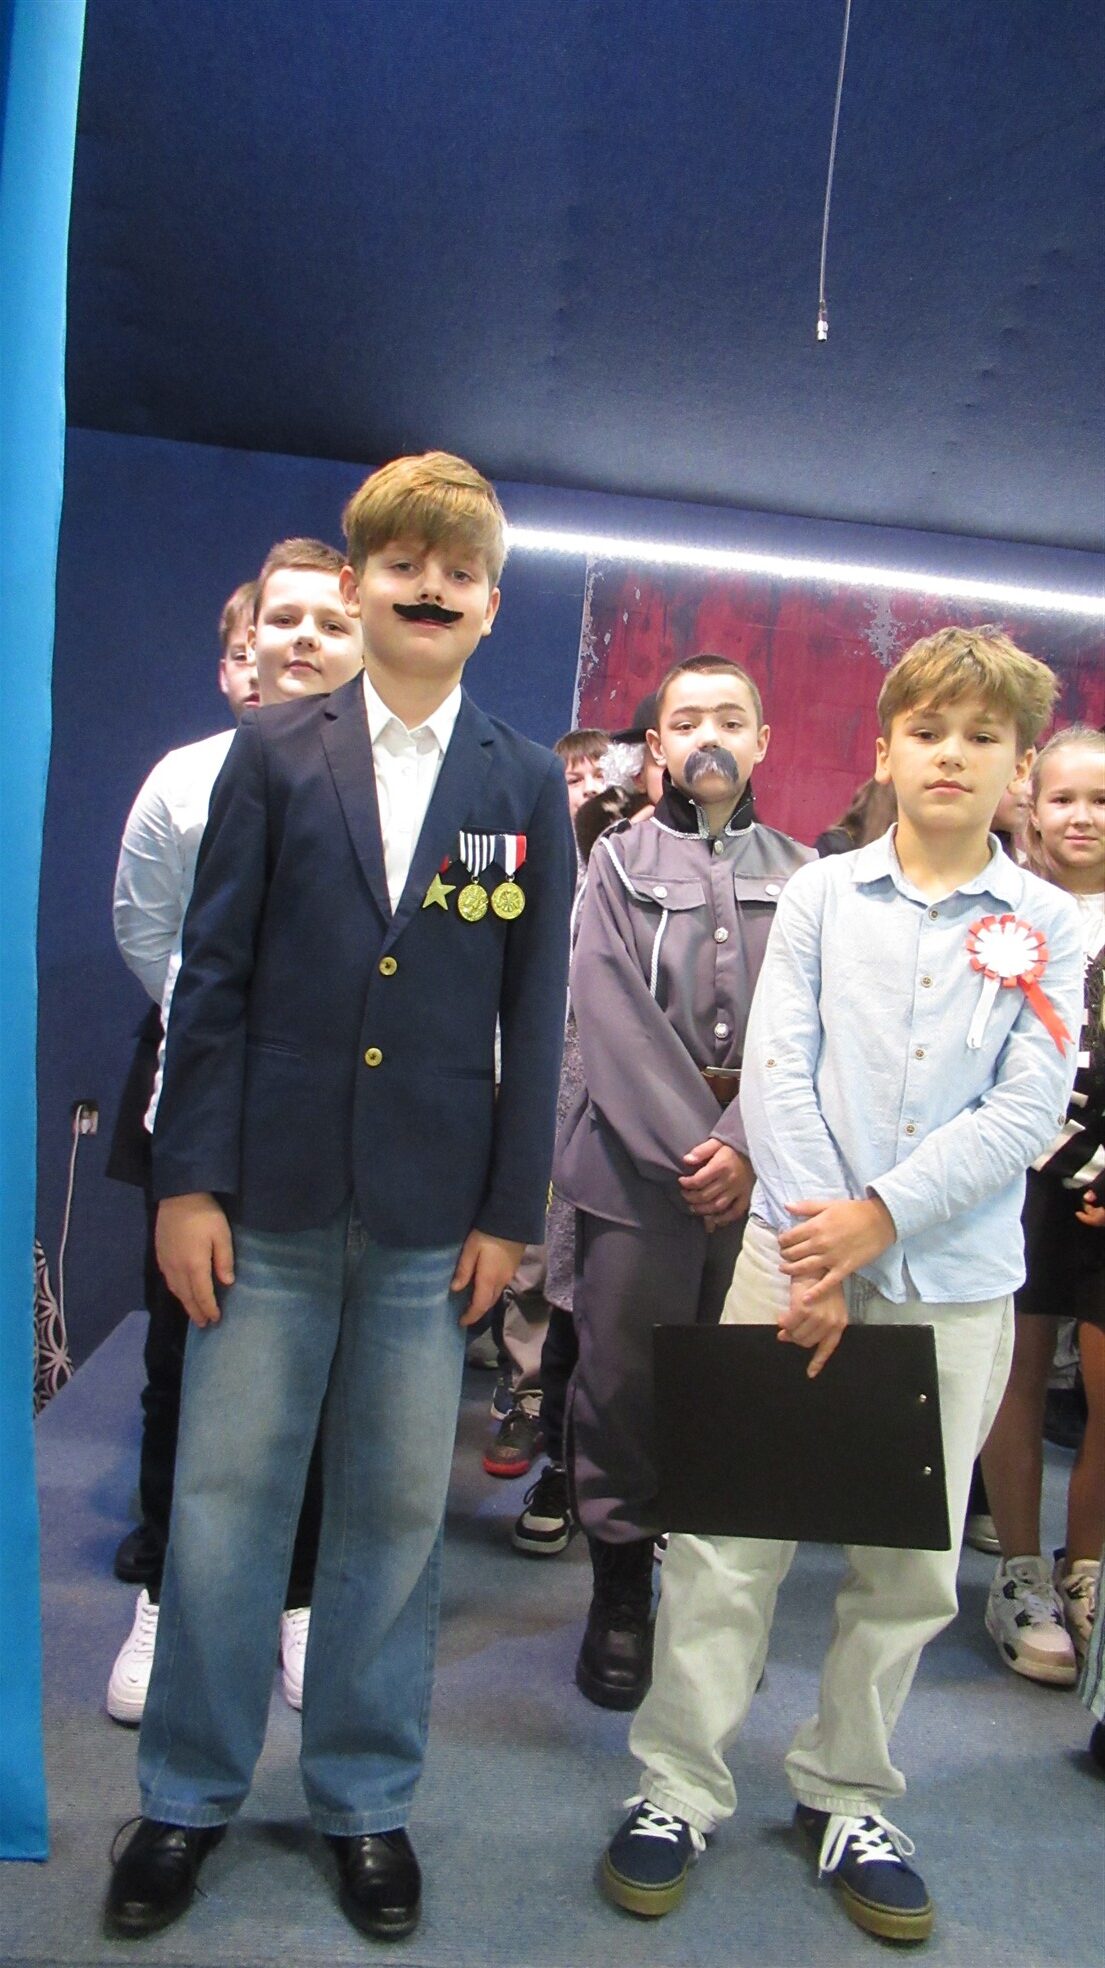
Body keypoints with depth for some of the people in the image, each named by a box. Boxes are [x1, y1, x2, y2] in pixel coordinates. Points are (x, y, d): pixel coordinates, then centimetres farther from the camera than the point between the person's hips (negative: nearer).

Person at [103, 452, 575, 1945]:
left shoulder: (528, 787, 5)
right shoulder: (274, 755, 3)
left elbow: (534, 1015, 4)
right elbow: (212, 978, 0)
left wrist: (510, 1210, 1)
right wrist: (187, 1180, -4)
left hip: (432, 1212, 1)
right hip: (270, 1195, 0)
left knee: (398, 1509, 11)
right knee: (224, 1496, 9)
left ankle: (365, 1797, 32)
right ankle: (190, 1793, 31)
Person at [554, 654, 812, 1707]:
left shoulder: (801, 874, 11)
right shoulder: (618, 860, 8)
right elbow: (614, 1016, -3)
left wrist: (744, 1146, -13)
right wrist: (688, 1147, -11)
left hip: (759, 1169, 1)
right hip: (637, 1159, -1)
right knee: (621, 1378, 3)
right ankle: (620, 1595, 18)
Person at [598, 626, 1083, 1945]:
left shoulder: (1047, 928, 3)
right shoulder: (820, 895, 2)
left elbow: (1023, 1115, -5)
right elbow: (775, 1075, -4)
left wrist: (876, 1220, -15)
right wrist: (811, 1253, -12)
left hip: (954, 1284, 1)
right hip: (796, 1251, -1)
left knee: (911, 1562, 12)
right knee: (729, 1535, 3)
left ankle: (846, 1796, 32)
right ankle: (679, 1787, 21)